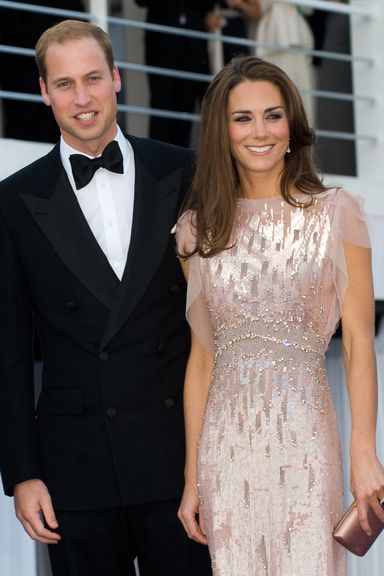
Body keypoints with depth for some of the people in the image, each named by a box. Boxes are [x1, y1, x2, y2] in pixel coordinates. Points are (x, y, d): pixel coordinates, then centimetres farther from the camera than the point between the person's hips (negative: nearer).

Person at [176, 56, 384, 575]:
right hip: (225, 443, 3)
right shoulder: (199, 227, 9)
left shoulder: (335, 213, 1)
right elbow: (202, 358, 10)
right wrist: (192, 478, 7)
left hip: (304, 435, -3)